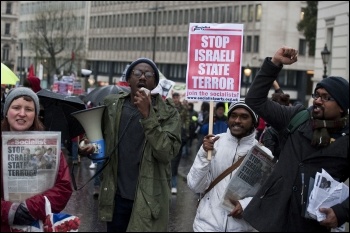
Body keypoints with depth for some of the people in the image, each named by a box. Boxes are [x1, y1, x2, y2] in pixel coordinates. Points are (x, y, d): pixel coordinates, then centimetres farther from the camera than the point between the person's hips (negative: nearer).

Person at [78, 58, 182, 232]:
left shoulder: (168, 112, -6)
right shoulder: (111, 105, 3)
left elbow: (167, 153, -19)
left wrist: (147, 115, -22)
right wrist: (92, 147, -3)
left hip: (149, 198, -3)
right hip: (115, 195, 3)